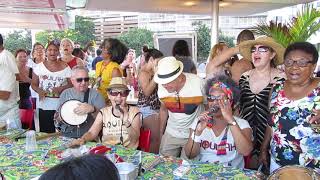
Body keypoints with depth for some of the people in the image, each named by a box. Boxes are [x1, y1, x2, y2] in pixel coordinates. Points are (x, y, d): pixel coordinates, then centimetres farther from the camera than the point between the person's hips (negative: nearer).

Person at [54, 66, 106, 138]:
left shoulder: (95, 94, 1)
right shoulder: (65, 94, 11)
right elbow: (57, 117, 17)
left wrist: (92, 109, -25)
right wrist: (60, 118, -6)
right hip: (67, 136, 3)